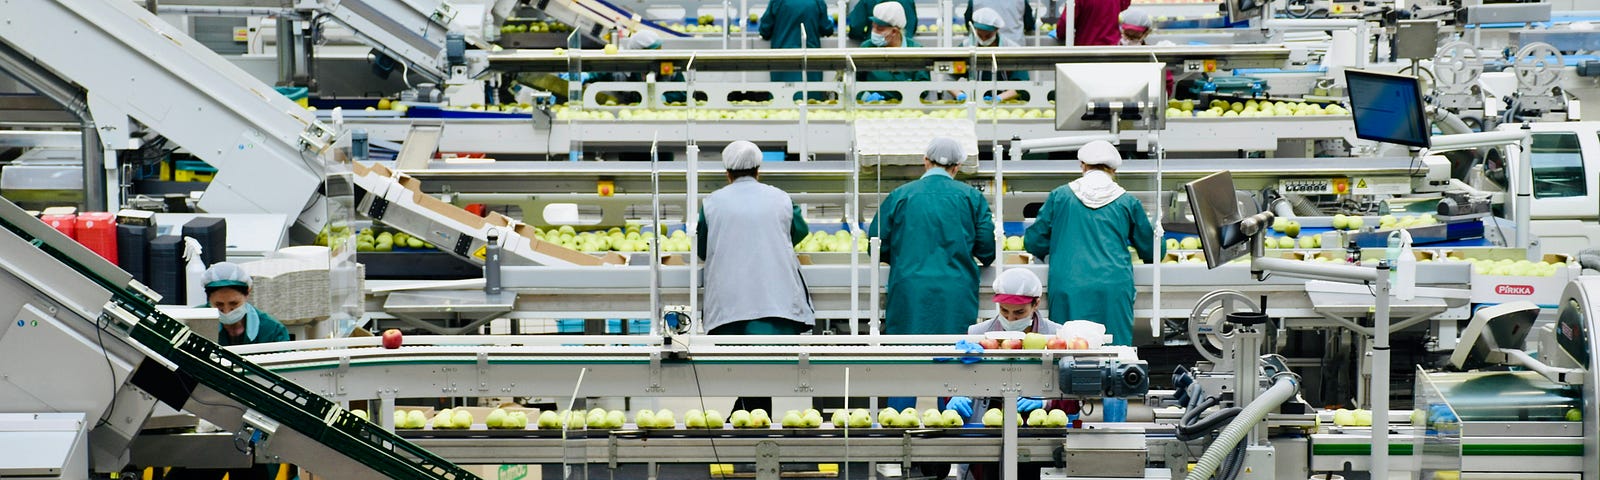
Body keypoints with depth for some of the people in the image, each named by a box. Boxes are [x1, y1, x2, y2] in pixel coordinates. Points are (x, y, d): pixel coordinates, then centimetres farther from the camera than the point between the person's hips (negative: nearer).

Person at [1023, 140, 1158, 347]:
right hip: (1114, 289, 0)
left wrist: (1054, 251, 33)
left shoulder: (1059, 196, 7)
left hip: (1068, 289, 0)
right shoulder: (1127, 202, 9)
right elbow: (1150, 252, 18)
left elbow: (1034, 242, 11)